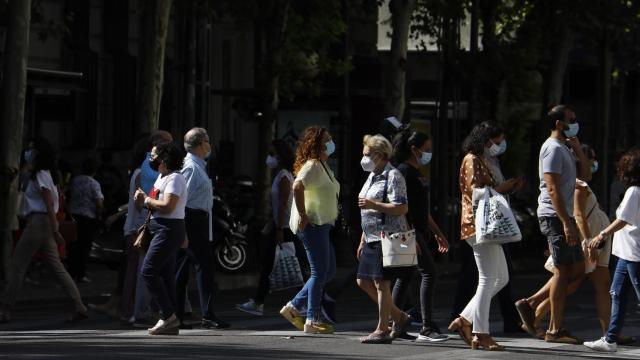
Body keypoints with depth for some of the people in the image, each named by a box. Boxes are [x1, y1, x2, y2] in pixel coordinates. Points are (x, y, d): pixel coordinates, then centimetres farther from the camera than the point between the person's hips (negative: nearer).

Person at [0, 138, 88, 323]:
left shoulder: (41, 174, -9)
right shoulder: (45, 174, 19)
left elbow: (49, 203, -16)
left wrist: (55, 230, -21)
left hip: (38, 222, -10)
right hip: (44, 224, 10)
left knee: (16, 266, -5)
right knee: (57, 267, 6)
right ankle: (79, 306, -2)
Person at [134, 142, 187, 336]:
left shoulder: (175, 178, -13)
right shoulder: (162, 177, 19)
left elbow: (167, 206, -24)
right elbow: (156, 205, 18)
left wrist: (146, 200, -11)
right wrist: (143, 200, -2)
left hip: (169, 229, -10)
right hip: (162, 229, 10)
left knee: (148, 271, -14)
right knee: (166, 275, 8)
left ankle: (168, 315, -13)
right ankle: (170, 321, 8)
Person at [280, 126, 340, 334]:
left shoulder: (322, 166, 18)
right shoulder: (313, 166, -15)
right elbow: (298, 186, -31)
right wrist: (303, 215, -27)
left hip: (321, 225, 10)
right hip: (312, 224, -10)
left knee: (329, 271, 13)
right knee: (320, 272, -7)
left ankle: (293, 307, 15)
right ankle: (312, 321, -3)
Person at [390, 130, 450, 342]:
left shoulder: (416, 173, 20)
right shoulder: (404, 171, -11)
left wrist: (438, 233, 24)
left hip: (418, 231, 10)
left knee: (405, 277, 10)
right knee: (429, 273, -14)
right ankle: (427, 328, -15)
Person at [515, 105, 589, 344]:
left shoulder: (565, 148, 20)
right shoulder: (553, 148, -13)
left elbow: (584, 174, 19)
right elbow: (553, 189, -20)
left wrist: (577, 149, 8)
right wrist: (566, 223, -24)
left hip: (564, 216, 10)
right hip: (554, 216, -10)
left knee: (577, 269, 11)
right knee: (563, 271, -7)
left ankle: (530, 305, 12)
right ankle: (555, 331, -4)